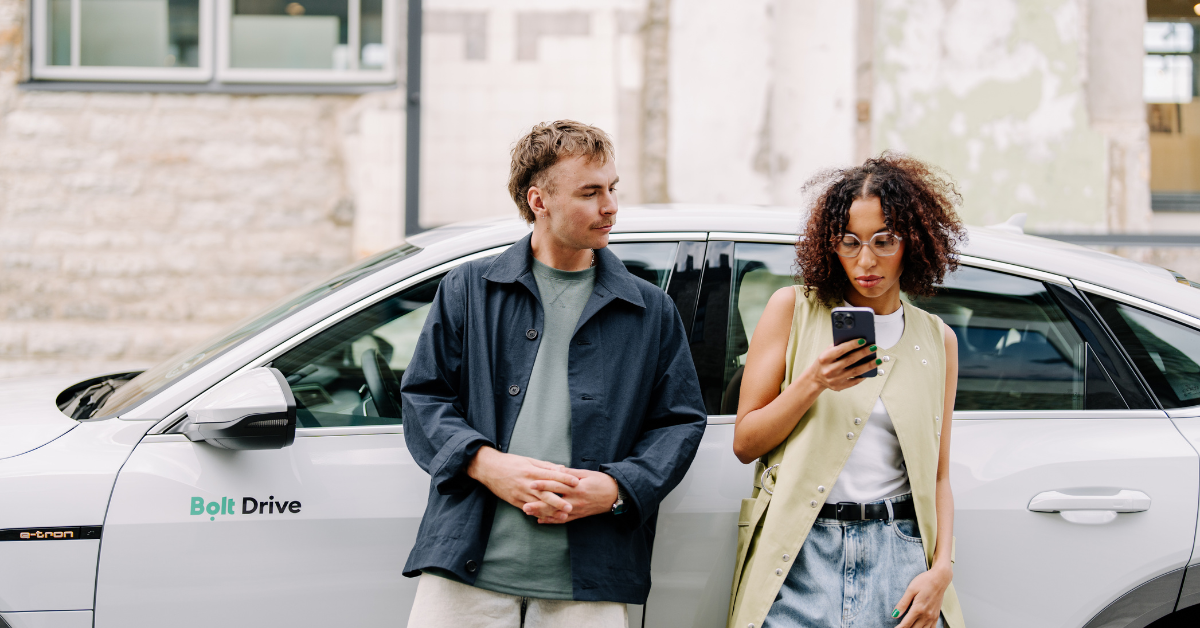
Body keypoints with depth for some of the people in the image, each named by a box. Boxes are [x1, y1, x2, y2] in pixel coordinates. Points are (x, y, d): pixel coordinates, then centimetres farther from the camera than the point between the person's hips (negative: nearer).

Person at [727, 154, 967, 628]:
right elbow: (744, 443, 3)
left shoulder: (937, 340, 13)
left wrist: (942, 568, -1)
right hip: (799, 554, -2)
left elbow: (938, 474, 13)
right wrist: (811, 385, -12)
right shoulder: (793, 309, 5)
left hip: (899, 553, 2)